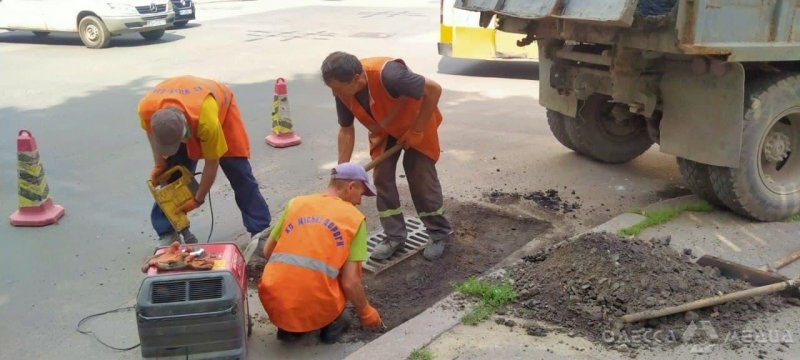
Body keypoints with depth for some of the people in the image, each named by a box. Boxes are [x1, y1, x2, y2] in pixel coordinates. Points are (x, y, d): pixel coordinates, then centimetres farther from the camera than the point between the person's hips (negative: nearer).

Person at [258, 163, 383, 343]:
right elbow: (350, 282, -4)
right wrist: (366, 313, 13)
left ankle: (288, 326, 18)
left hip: (274, 306, 3)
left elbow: (267, 251, 16)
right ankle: (332, 323, 14)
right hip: (317, 313, -2)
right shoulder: (355, 218, 2)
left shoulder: (296, 202, 11)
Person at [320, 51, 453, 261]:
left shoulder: (388, 75, -42)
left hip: (416, 125, -5)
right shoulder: (343, 90, -22)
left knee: (421, 177, -4)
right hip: (383, 130, 5)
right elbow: (346, 129, -7)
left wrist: (416, 130, -26)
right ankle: (394, 236, 13)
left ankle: (439, 233, 13)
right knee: (382, 177, -1)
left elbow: (434, 90, -32)